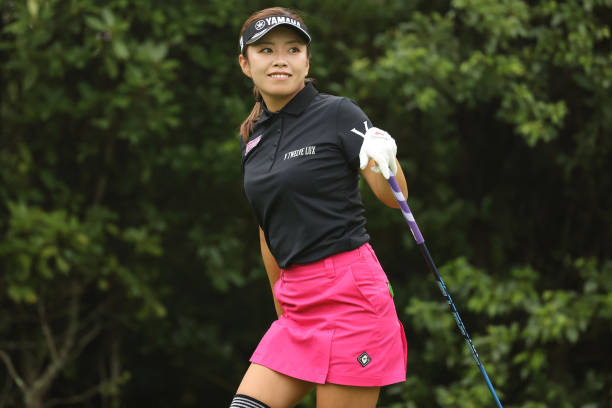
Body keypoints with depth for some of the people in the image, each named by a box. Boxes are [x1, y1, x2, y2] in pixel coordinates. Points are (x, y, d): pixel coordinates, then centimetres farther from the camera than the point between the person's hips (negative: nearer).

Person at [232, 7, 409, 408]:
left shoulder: (338, 113, -5)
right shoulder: (252, 137, 14)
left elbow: (394, 197, -14)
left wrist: (385, 162, -35)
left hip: (348, 294, -7)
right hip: (297, 299, 7)